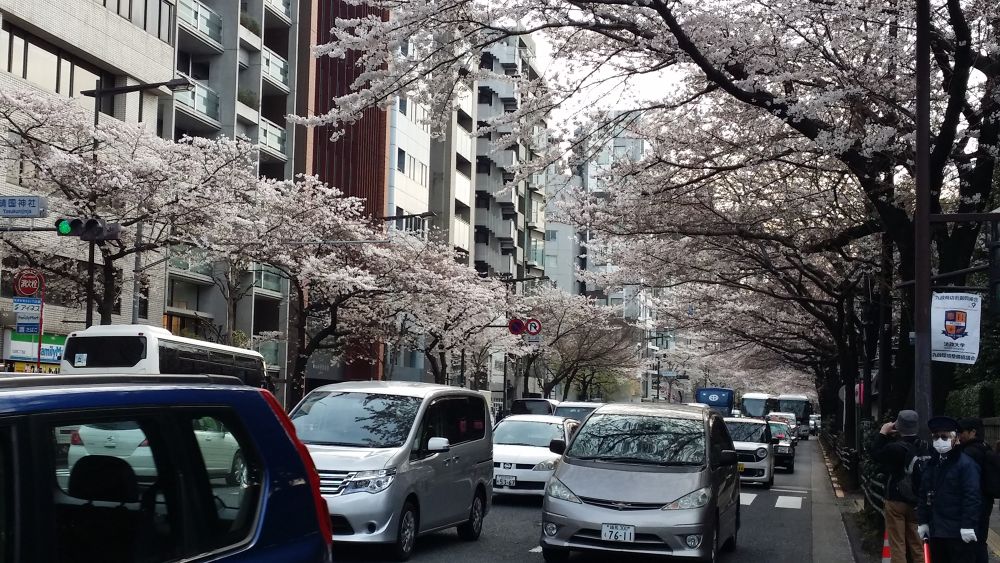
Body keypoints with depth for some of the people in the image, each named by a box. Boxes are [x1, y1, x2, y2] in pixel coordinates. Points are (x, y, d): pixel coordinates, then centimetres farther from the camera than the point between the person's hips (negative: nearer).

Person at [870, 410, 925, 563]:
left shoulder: (895, 447, -21)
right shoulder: (923, 447, -2)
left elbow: (875, 454, -6)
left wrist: (883, 434, -2)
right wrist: (890, 436, 5)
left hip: (896, 500, -5)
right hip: (916, 502, 5)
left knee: (897, 545, 1)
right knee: (916, 544, 13)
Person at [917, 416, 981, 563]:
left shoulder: (966, 464, -10)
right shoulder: (932, 464, 14)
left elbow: (972, 497, -16)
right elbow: (924, 494, 17)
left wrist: (968, 526, -20)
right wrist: (923, 521, 12)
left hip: (959, 532, -7)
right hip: (935, 530, 7)